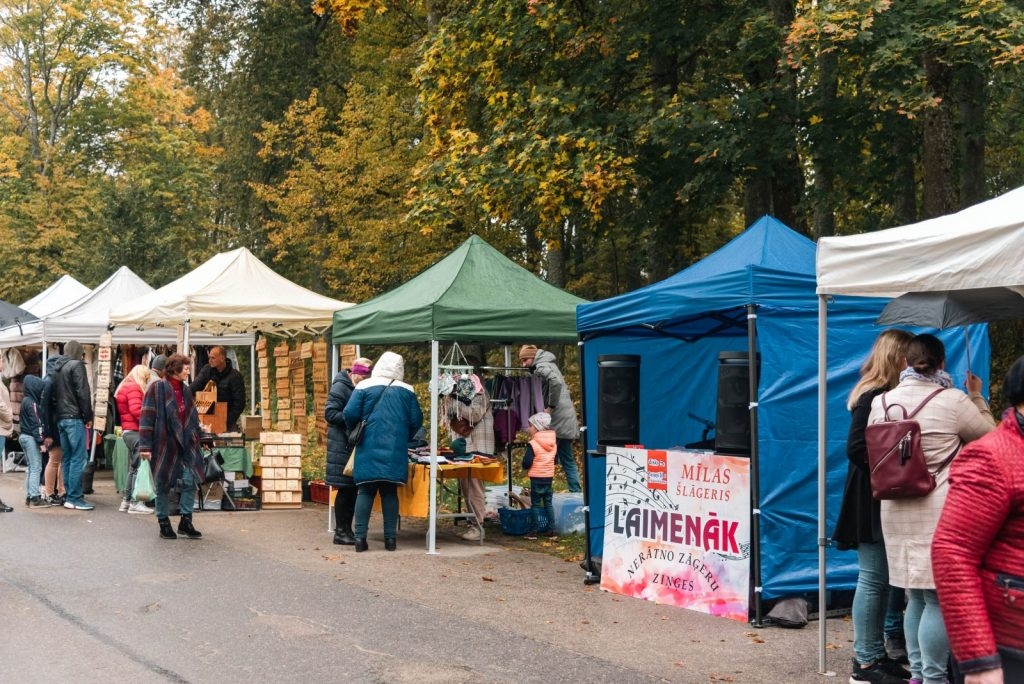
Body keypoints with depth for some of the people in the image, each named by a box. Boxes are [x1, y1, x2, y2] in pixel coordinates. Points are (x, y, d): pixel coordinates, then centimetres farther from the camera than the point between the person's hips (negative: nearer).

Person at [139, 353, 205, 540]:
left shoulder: (186, 390, 14)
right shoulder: (157, 388, -6)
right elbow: (147, 418, -10)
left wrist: (196, 439, 15)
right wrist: (145, 446, -16)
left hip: (186, 445, 6)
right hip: (165, 444, -6)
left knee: (190, 481, -1)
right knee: (163, 485, 3)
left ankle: (186, 521, 9)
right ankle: (164, 523, 13)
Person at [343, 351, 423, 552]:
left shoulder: (364, 387, -1)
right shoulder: (406, 391, 4)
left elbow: (350, 414, -7)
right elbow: (416, 420, 4)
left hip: (368, 448, -1)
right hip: (395, 452, 1)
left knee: (365, 491, 4)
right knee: (390, 492, 8)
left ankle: (360, 537, -1)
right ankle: (390, 537, 6)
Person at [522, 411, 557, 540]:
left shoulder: (533, 444, -16)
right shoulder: (553, 441, 6)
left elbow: (526, 462, -19)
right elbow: (555, 459, 15)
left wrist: (525, 467, 1)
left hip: (536, 477, -6)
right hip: (549, 476, 6)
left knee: (536, 504, 1)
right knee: (548, 503, 13)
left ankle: (534, 530, 1)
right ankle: (551, 529, 13)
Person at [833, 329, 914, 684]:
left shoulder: (889, 394, 11)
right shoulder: (873, 396, -14)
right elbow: (856, 449, -20)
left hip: (885, 501, 9)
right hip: (871, 502, -9)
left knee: (882, 580, 12)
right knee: (873, 580, -3)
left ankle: (876, 653, 20)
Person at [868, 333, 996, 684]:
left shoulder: (881, 402, 4)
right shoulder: (953, 401, -10)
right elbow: (990, 436, 5)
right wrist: (977, 398, 18)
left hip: (897, 511, 6)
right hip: (940, 511, -5)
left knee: (917, 597, 15)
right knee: (939, 598, -1)